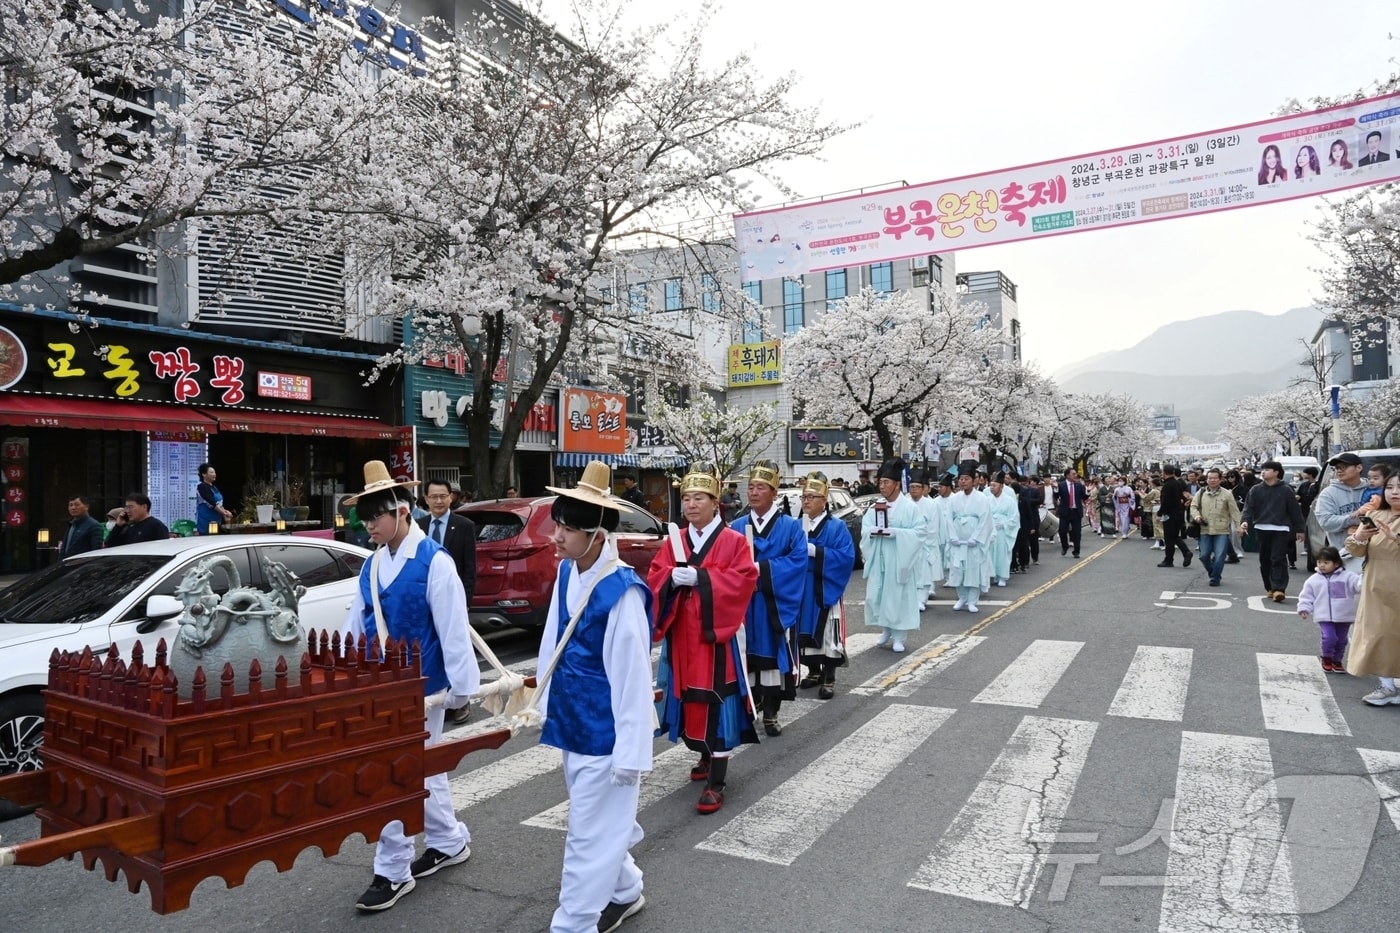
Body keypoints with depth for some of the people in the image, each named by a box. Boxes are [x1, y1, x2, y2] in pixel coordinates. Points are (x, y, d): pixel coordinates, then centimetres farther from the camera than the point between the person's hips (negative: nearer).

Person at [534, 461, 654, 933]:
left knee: (589, 836, 5)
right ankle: (624, 891, 46)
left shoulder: (622, 593, -25)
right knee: (600, 825, 25)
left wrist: (631, 752, -18)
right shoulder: (566, 574, -1)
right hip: (573, 725, 9)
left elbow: (633, 677, -22)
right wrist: (547, 701, 16)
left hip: (605, 735, -9)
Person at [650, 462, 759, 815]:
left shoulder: (733, 540, -5)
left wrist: (700, 577, -22)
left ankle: (716, 784, 0)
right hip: (681, 634, 5)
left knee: (715, 702, -6)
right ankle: (706, 758, 36)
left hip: (715, 633, -5)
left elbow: (743, 579, -14)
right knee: (690, 699, 14)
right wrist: (673, 577, -17)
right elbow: (654, 576, 6)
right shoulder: (675, 540, 10)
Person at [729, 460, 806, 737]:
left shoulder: (791, 526, 1)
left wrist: (762, 568, -18)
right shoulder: (737, 527, 9)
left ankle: (770, 713, 14)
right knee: (747, 655, 5)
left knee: (773, 655, 2)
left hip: (776, 606, -2)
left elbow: (798, 560, -11)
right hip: (744, 604, 2)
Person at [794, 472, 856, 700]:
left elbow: (846, 556, -17)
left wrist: (814, 551, -22)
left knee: (827, 633, -1)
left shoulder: (837, 527, -6)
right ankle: (814, 672, 29)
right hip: (801, 590, 5)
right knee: (806, 631, 13)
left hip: (825, 591, -5)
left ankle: (829, 679, 9)